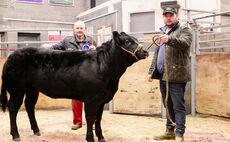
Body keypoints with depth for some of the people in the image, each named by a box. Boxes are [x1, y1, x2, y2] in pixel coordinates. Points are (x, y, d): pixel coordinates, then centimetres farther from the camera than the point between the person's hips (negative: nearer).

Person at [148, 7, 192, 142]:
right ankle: (170, 131, 25)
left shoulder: (184, 30, 0)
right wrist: (152, 71, 19)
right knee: (168, 105, 14)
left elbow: (185, 43, -22)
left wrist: (170, 39, -40)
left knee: (178, 106, -5)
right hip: (163, 76, 7)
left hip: (176, 75, -7)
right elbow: (157, 54, 25)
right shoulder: (163, 32, 22)